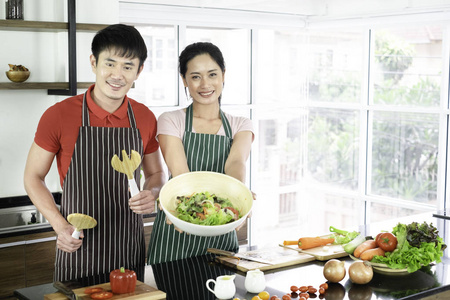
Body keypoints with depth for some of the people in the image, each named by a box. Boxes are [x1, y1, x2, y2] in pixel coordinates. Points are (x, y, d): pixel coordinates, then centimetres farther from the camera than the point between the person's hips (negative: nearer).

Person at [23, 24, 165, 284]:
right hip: (78, 246, -3)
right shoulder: (58, 116, -9)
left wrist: (152, 194, -9)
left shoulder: (145, 119, 1)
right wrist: (60, 226, -14)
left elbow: (156, 173, 14)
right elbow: (33, 177, -1)